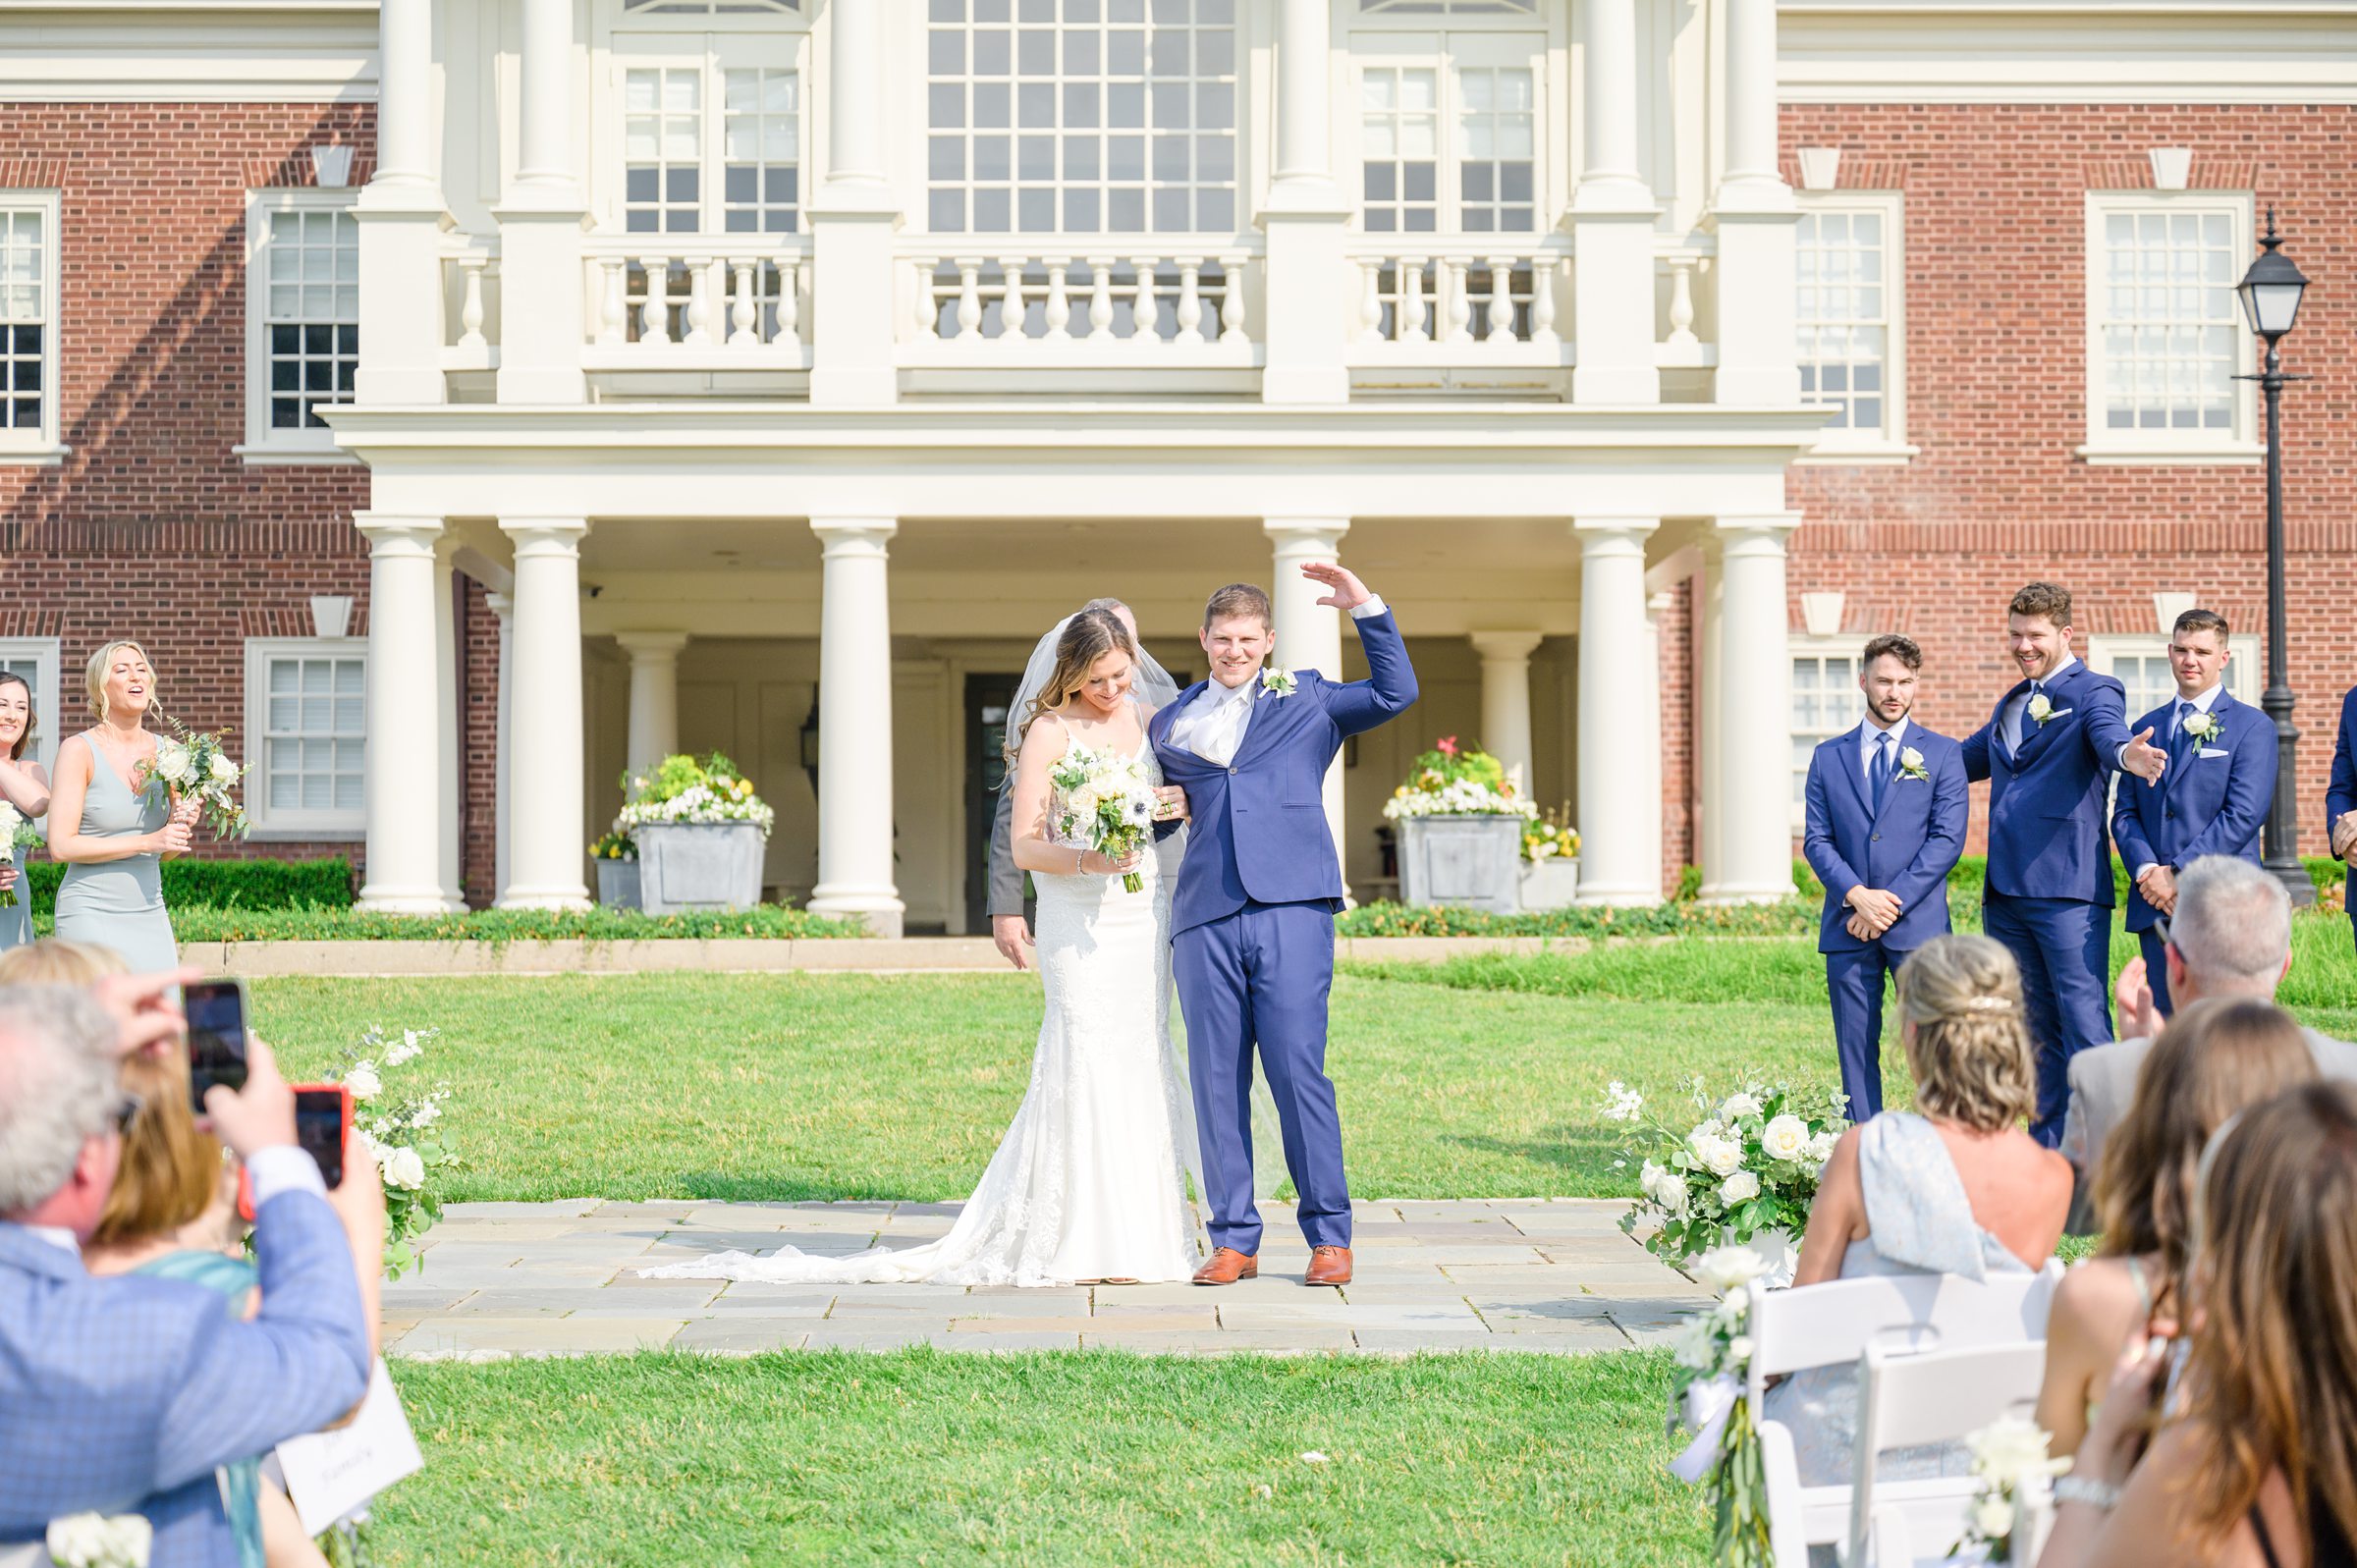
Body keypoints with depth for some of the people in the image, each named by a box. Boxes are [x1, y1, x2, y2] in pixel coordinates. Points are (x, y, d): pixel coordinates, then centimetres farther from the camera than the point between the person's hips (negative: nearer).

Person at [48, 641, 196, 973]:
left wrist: (181, 826, -6)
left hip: (149, 915, 5)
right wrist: (146, 841, -18)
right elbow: (61, 845, -13)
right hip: (92, 914, -5)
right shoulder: (79, 750, -6)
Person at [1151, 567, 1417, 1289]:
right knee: (1216, 1079, 2)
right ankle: (1233, 1240, 9)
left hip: (1289, 906, -3)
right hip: (1206, 917, 3)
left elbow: (1395, 690, 6)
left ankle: (1329, 1236, 1)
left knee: (1298, 1069, -8)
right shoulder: (1170, 723, 20)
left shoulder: (1307, 700, 15)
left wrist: (1366, 607, -1)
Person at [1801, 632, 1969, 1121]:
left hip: (1918, 923, -2)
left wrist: (1892, 901, -11)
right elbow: (1816, 840, 6)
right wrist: (1858, 895, -11)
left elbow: (1947, 838, -2)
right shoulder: (1829, 757, 13)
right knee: (1855, 1051, 4)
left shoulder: (1942, 754, 7)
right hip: (1847, 926, 2)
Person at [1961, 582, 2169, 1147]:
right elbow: (1967, 760, 34)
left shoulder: (2094, 692, -3)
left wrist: (2127, 755, -47)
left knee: (2082, 1019, -9)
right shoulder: (2012, 703, 21)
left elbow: (2110, 734, -25)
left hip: (2068, 888, -8)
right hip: (2005, 889, 8)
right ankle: (2046, 1149, 20)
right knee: (2035, 1023, 13)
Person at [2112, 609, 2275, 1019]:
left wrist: (2177, 873, -14)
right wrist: (2147, 871, -8)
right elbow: (2124, 812, 11)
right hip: (2155, 907, 5)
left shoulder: (2252, 726, 1)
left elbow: (2244, 815, -9)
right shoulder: (2147, 727, 18)